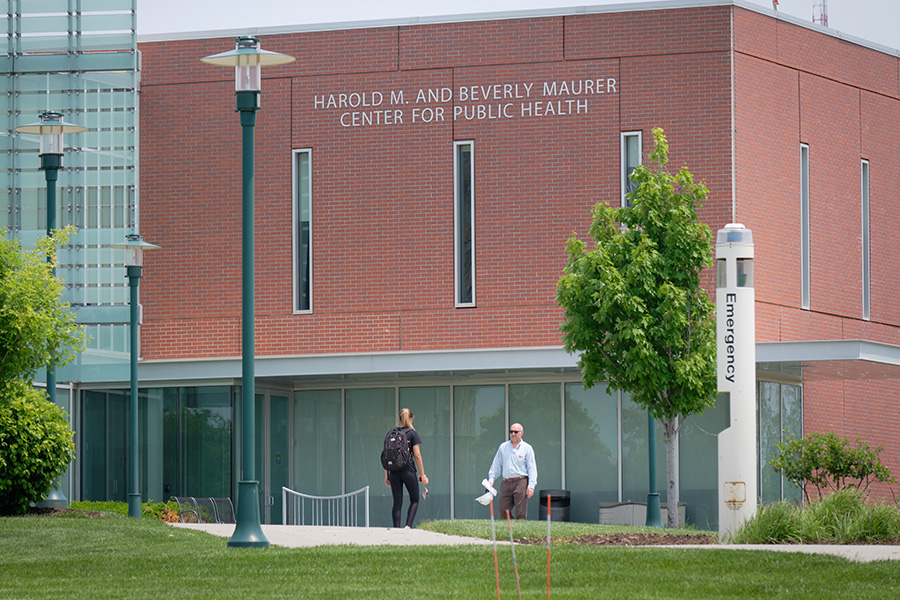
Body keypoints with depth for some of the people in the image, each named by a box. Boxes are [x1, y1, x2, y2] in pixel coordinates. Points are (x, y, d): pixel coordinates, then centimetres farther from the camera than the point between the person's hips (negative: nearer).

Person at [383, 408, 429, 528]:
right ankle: (408, 526, -7)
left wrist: (386, 475, 15)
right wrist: (422, 474, 0)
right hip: (408, 471, -3)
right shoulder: (412, 433, -2)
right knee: (414, 500, 10)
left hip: (394, 472, 3)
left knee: (397, 502, 7)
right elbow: (417, 455, -5)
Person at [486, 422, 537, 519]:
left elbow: (532, 468, 1)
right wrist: (491, 479, 8)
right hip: (506, 483, 4)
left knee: (521, 513, -7)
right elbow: (496, 465, 19)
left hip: (521, 483, -4)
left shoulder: (527, 448, 5)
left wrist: (531, 485, -9)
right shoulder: (503, 447, 16)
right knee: (503, 510, -2)